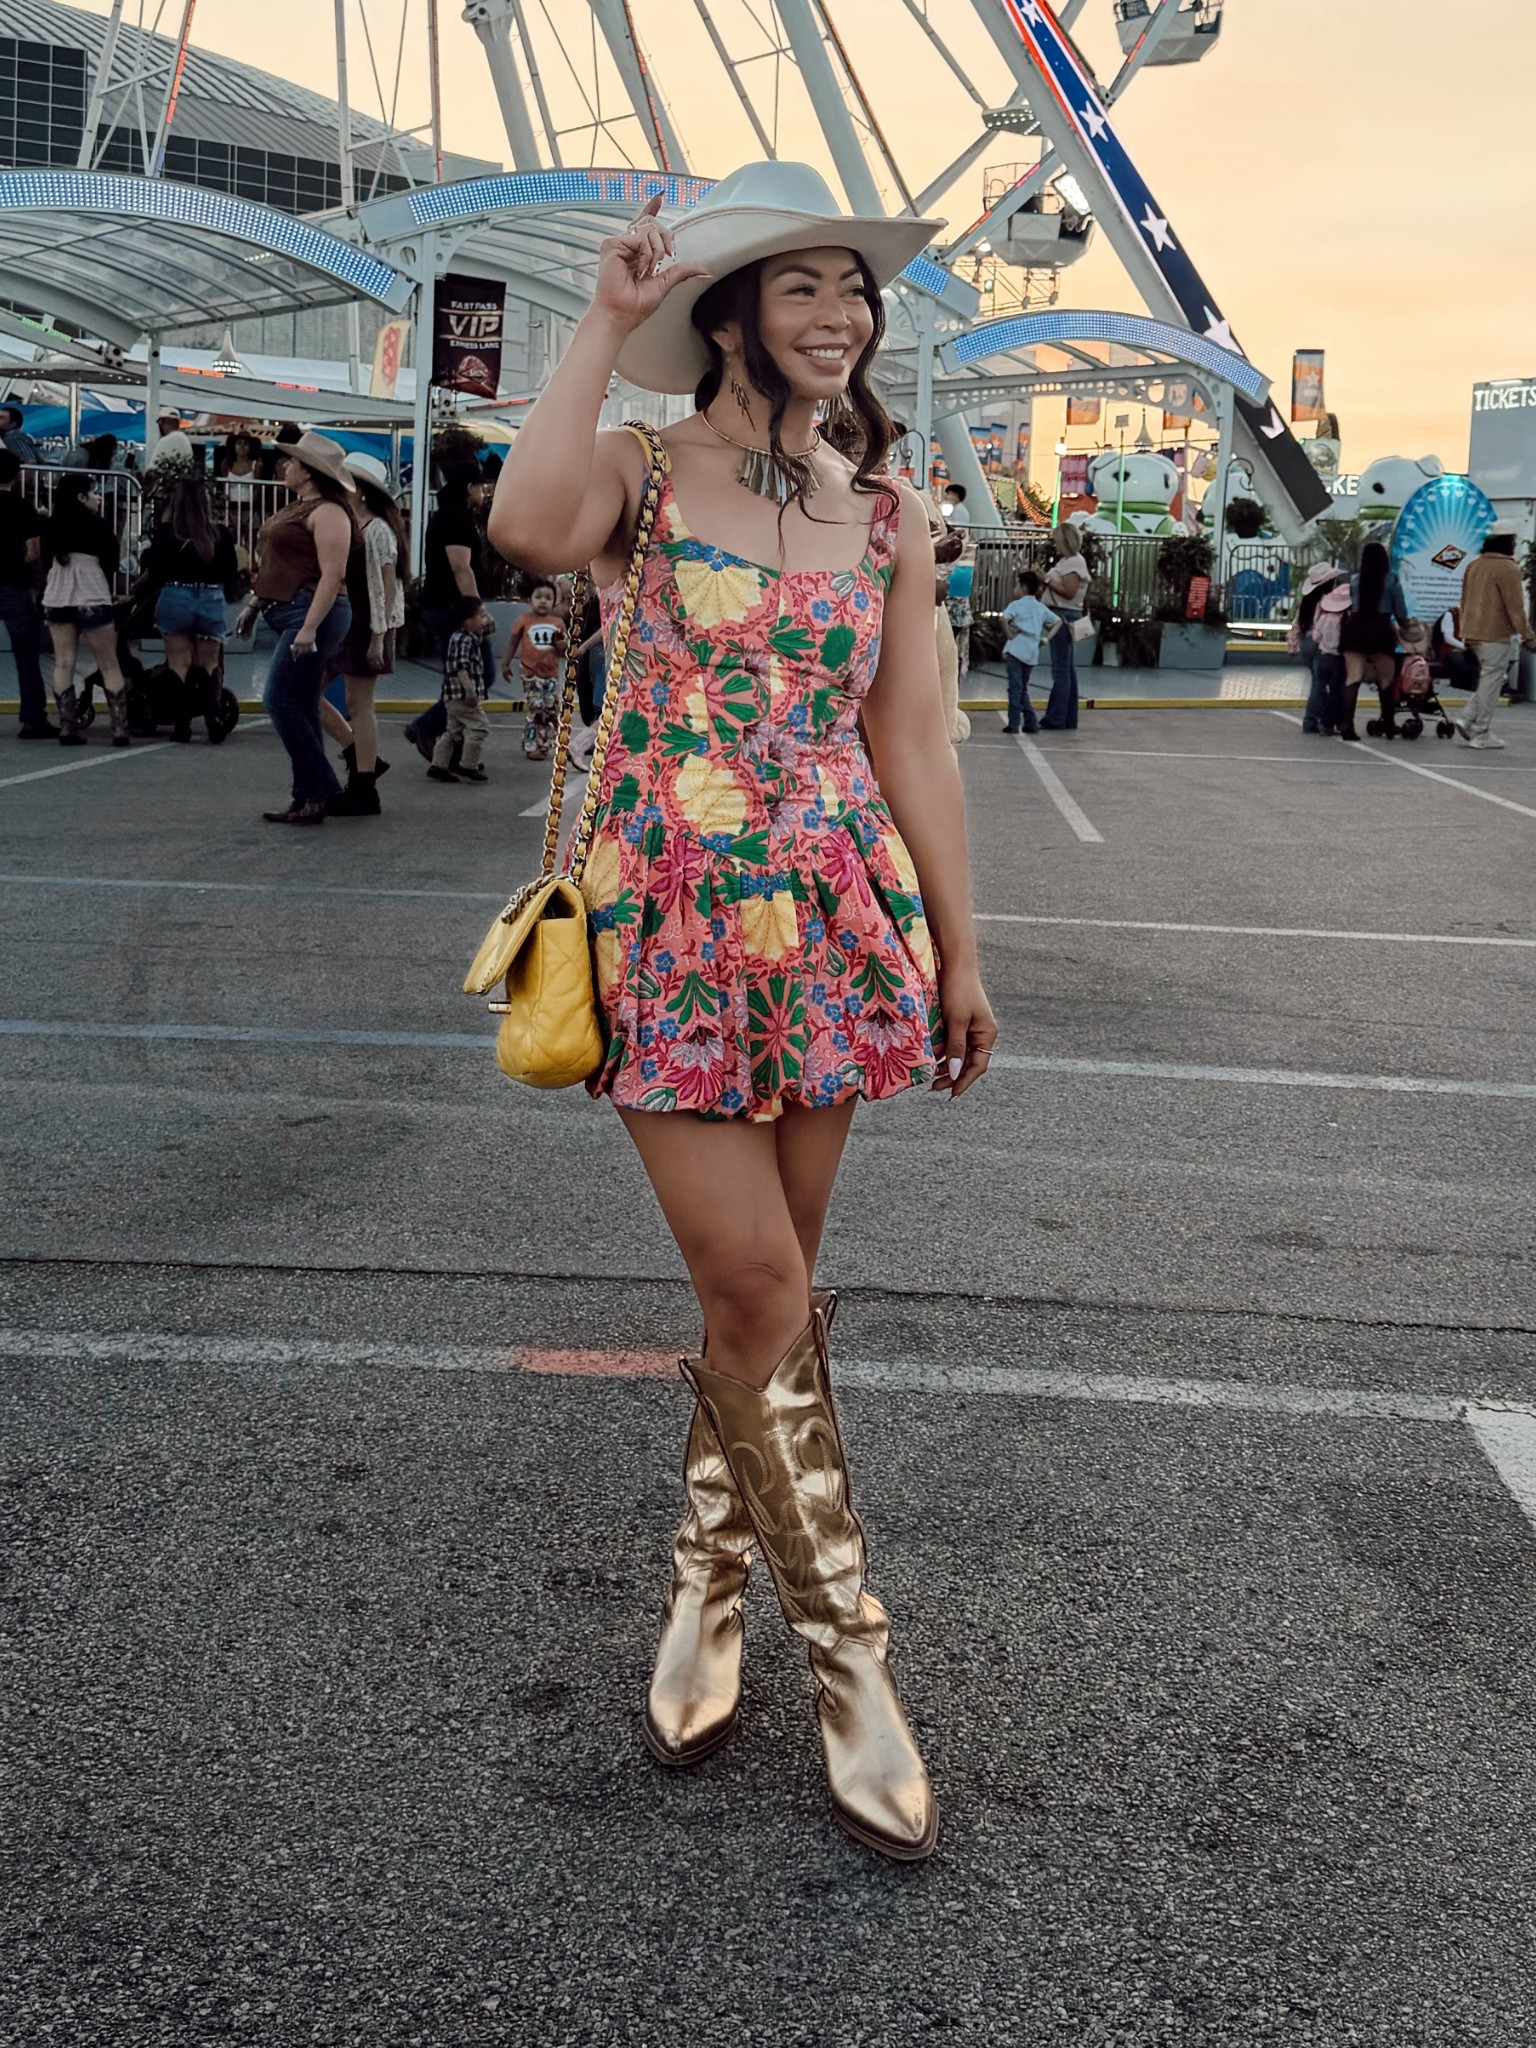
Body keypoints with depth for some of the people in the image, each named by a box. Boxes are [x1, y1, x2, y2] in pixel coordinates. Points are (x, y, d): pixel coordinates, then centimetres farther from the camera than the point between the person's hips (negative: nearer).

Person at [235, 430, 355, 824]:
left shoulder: (327, 512, -12)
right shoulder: (297, 508, 18)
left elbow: (332, 575, -20)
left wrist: (309, 628, -26)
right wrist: (255, 605, 21)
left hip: (313, 613, -10)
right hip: (288, 613, 10)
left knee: (281, 702, -14)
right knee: (299, 708, 8)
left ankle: (321, 790, -9)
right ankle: (308, 800, 11)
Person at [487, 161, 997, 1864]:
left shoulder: (887, 520, 9)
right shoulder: (640, 479, -2)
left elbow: (913, 746, 10)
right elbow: (525, 526, -27)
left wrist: (956, 954, 9)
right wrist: (603, 323, -17)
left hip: (829, 926, 4)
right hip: (671, 926, -3)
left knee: (769, 1286, 10)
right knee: (756, 1288, -8)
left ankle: (710, 1581, 32)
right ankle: (849, 1657, 5)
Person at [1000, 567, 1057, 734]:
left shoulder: (1016, 605, -2)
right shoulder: (1040, 607, 16)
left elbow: (1004, 619, -20)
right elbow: (1058, 622, 21)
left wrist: (1009, 633, -8)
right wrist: (1047, 638, 13)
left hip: (1015, 650, -6)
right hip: (1032, 652, 6)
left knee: (1015, 687, -5)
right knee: (1023, 688, 16)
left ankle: (1014, 722, -8)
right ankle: (1030, 722, 11)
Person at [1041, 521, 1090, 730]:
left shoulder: (1073, 562, -11)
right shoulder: (1068, 560, 17)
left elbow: (1069, 592, -20)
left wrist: (1047, 581, -14)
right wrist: (1046, 578, 6)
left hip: (1064, 617, -10)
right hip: (1065, 617, 10)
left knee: (1061, 669, -10)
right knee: (1067, 669, 11)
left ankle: (1056, 720, -10)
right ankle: (1068, 719, 15)